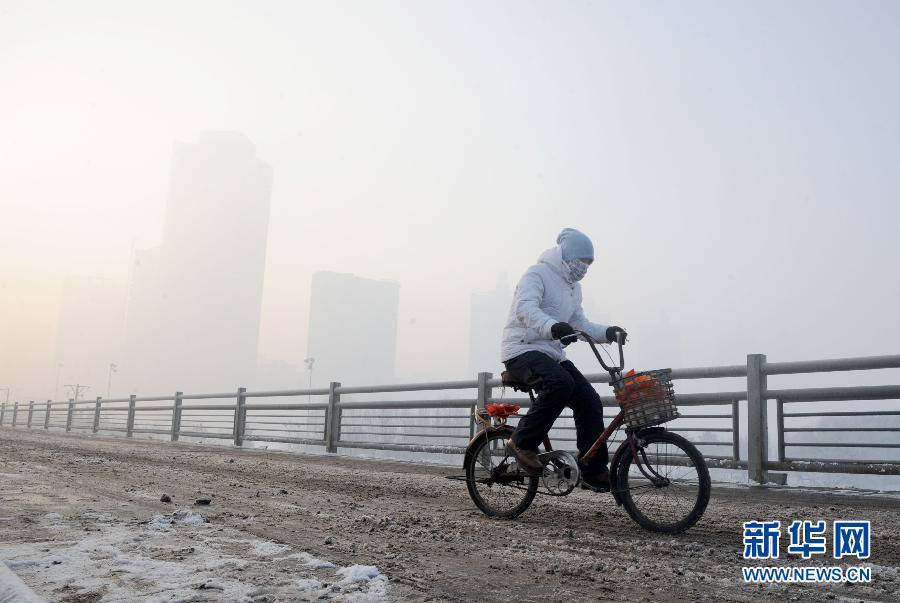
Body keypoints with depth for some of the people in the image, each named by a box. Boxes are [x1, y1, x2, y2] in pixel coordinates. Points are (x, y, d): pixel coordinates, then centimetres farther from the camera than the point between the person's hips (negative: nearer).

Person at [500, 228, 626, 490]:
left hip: (552, 355, 9)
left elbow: (580, 324, 22)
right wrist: (552, 327, -47)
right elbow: (525, 307, -29)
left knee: (590, 401, -6)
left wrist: (606, 332, 3)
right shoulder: (538, 274, -10)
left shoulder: (573, 287, 19)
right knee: (561, 384, -35)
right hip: (523, 350, -8)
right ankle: (523, 442, -19)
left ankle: (594, 470, 4)